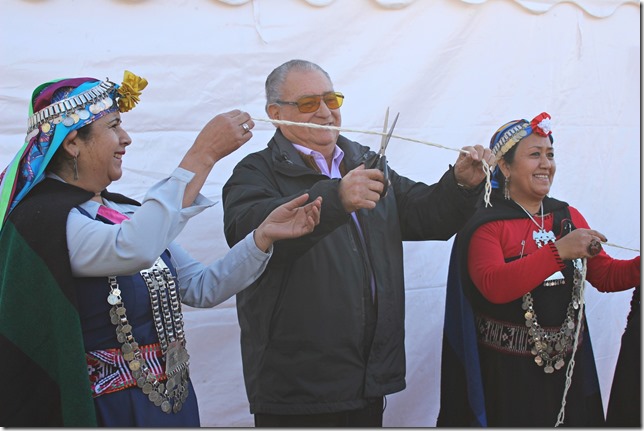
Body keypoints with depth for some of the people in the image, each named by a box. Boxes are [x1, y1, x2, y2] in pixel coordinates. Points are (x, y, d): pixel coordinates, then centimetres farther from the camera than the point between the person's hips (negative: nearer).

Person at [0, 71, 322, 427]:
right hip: (107, 410, -7)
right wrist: (203, 155, -30)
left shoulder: (126, 212, 7)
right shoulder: (42, 216, -16)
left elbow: (202, 287, 4)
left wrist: (265, 234, -9)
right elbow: (133, 250, -35)